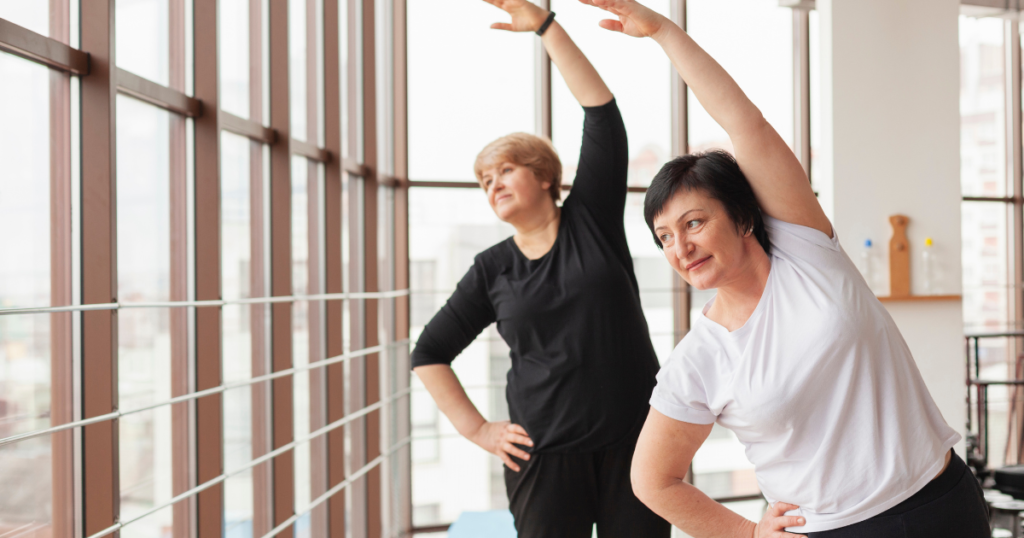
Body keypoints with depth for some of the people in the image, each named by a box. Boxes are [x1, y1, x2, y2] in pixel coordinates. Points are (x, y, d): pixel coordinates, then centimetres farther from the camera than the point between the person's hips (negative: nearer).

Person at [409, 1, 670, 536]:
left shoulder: (591, 219, 3)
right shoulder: (491, 269, 6)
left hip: (636, 440, 0)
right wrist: (477, 429, 5)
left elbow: (602, 112, -5)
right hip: (545, 454, 1)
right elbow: (429, 353, 13)